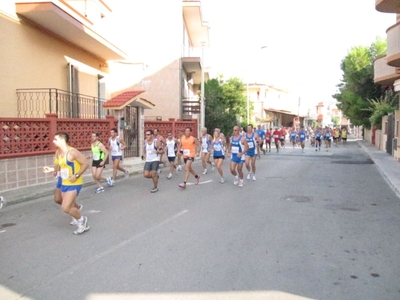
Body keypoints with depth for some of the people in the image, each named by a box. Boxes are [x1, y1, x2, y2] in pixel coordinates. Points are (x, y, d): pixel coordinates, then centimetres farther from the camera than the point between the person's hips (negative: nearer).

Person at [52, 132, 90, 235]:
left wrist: (77, 175, -20)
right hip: (64, 183, 9)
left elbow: (86, 163, -17)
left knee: (65, 208, -14)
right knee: (70, 207, 14)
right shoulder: (58, 152, 8)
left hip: (74, 184, -9)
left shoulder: (72, 152, -18)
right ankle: (84, 225, 31)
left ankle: (81, 219, 12)